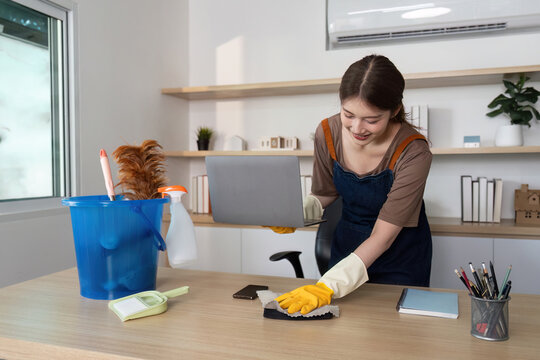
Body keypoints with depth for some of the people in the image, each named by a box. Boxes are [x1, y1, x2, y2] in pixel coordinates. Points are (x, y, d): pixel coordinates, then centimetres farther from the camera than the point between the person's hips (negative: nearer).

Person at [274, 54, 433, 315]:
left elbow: (383, 236, -29)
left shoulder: (413, 152, -29)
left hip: (400, 256, -3)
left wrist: (329, 286, -39)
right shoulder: (328, 132, -18)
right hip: (347, 244, 4)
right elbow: (324, 194, -1)